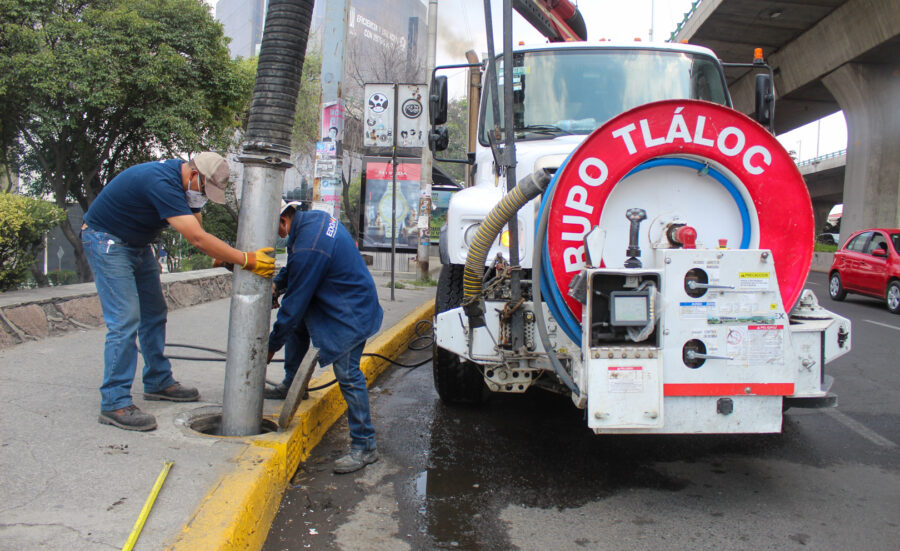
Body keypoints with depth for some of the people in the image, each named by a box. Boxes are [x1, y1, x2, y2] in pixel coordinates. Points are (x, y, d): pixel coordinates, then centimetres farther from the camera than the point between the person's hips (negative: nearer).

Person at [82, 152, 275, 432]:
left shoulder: (185, 181, -2)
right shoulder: (162, 183, -32)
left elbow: (198, 231, 0)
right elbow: (196, 238, -37)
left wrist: (222, 256, -16)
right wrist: (246, 260, -36)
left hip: (136, 243, 10)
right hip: (106, 241, -10)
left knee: (154, 313, 12)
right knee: (125, 320, -16)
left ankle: (159, 382, 24)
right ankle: (114, 403, -13)